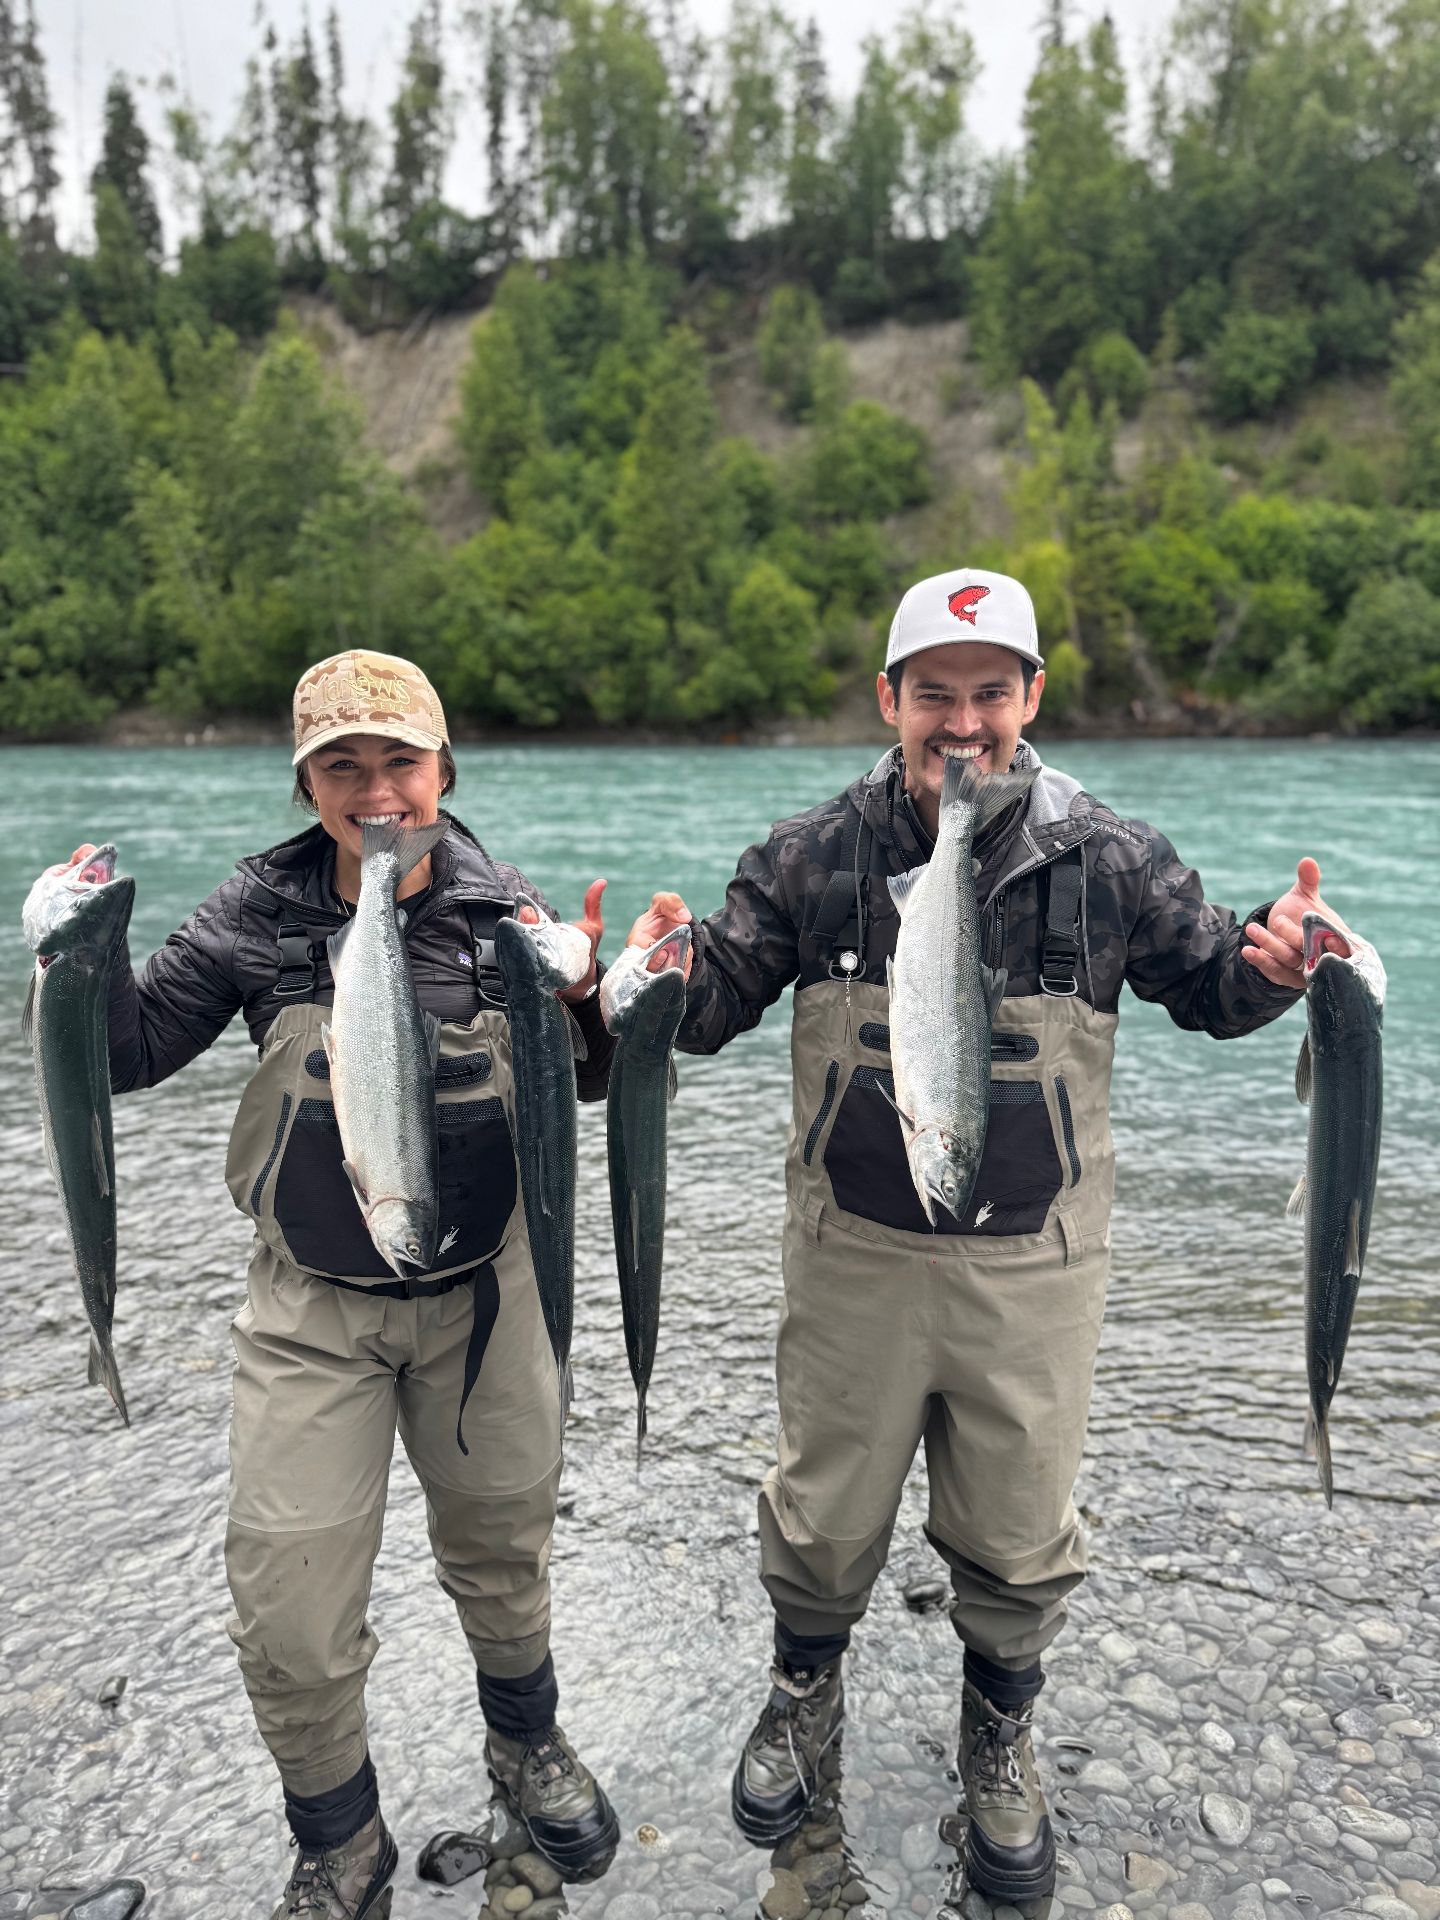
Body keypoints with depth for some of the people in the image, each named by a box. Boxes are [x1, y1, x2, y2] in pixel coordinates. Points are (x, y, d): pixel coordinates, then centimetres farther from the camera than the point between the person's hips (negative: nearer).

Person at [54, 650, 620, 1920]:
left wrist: (582, 1003, -21)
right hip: (311, 1306, 0)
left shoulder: (504, 910, -8)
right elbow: (130, 1053, -3)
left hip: (483, 1292, 1)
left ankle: (526, 1741, 51)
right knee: (286, 1608, 2)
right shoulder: (262, 913, -8)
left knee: (500, 1549, 20)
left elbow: (592, 1084, 0)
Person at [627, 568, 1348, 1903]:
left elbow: (1210, 986, 7)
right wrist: (674, 974, -22)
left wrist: (1271, 962, -16)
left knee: (1019, 1540, 17)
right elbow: (719, 1003, 1)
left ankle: (998, 1745, 48)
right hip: (852, 1258, 0)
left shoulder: (1107, 861, -6)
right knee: (825, 1515, 18)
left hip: (1032, 1269, 0)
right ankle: (805, 1696, 50)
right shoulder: (810, 857, -6)